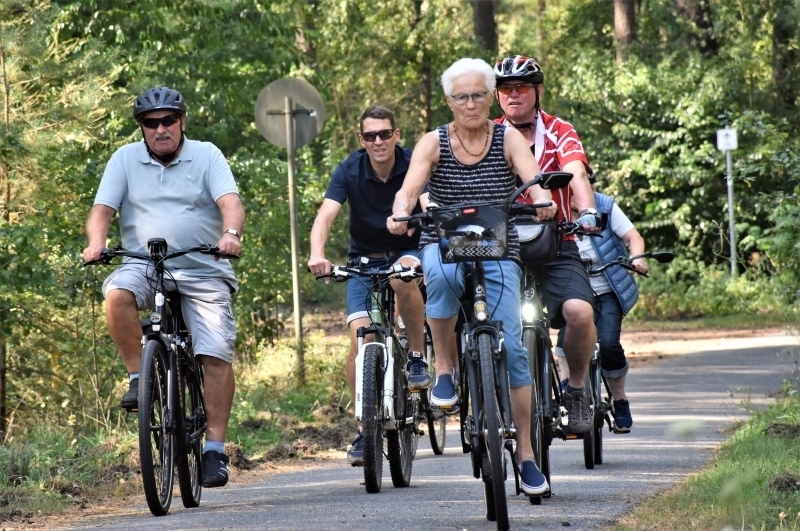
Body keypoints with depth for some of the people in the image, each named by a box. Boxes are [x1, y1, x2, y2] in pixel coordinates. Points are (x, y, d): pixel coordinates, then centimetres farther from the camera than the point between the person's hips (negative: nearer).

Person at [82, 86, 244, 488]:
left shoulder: (206, 155, 4)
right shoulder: (126, 159, 8)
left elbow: (230, 202, -10)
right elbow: (102, 209, 1)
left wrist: (231, 234, -32)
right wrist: (96, 243, -21)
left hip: (203, 272, -1)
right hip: (144, 265, 1)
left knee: (217, 356, -13)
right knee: (117, 294, -33)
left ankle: (214, 448, -8)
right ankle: (139, 377, -16)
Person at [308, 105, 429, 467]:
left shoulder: (413, 165, -15)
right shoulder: (349, 171, -13)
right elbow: (326, 215, -25)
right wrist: (317, 254, -45)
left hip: (407, 251, -1)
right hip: (364, 260, 1)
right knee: (360, 337, -15)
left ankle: (417, 357, -17)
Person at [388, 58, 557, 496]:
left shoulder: (508, 139, -2)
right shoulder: (434, 143, -3)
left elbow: (532, 176, -20)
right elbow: (410, 187, -19)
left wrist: (542, 199, -43)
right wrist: (400, 213, -41)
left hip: (499, 251, 1)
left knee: (510, 347, -11)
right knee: (441, 276, -39)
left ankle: (525, 453, -3)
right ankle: (445, 369, -20)